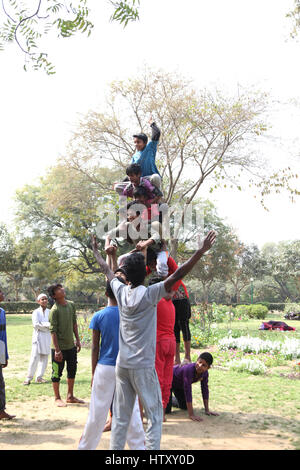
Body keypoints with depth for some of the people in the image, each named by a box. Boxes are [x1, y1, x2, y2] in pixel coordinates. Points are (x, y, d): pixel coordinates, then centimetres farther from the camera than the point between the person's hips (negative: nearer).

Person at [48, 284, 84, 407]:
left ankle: (70, 396, 32)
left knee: (72, 372, 17)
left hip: (71, 346, 7)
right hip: (59, 348, -7)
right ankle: (57, 398, 22)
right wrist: (57, 350, -20)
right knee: (57, 374, 6)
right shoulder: (54, 310, -18)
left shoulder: (71, 305, 3)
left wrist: (77, 340, 12)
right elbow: (53, 331, -18)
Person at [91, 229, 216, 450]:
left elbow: (107, 270, 18)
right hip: (143, 367, -5)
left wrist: (96, 252, 35)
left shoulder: (121, 291, 1)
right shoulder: (150, 294, -13)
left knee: (121, 417, 13)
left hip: (122, 365, 6)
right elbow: (177, 276, -18)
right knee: (154, 416, 4)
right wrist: (201, 251, -18)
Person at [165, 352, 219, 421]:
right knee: (167, 410, -13)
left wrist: (207, 410, -9)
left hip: (179, 384, 7)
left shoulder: (205, 372, -21)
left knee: (184, 407, 16)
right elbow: (187, 391, -41)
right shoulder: (189, 369, -42)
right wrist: (191, 415, -40)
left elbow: (205, 389, -9)